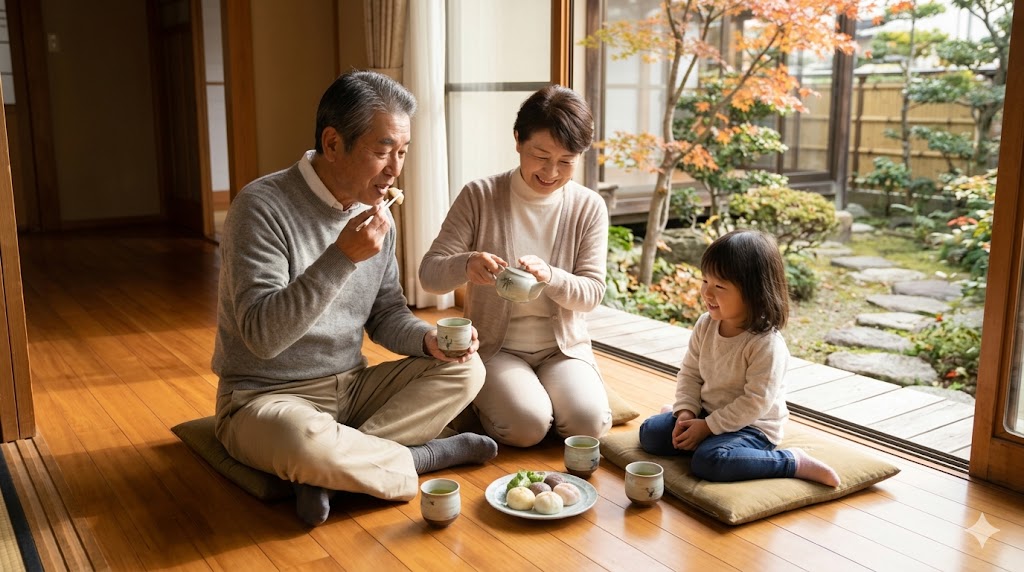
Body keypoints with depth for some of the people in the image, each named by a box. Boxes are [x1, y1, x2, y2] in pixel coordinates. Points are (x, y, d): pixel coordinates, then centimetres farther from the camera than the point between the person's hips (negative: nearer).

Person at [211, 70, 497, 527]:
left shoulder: (377, 215, 3)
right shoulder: (263, 206, -19)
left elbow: (386, 312, 11)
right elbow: (262, 337, -26)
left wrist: (428, 339, -12)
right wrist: (341, 258, -33)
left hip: (352, 386, 8)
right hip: (267, 397, -7)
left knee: (464, 369, -6)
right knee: (304, 441, -40)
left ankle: (333, 471, -19)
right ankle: (423, 456, -11)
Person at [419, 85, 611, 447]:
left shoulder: (589, 207, -2)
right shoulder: (480, 197, -8)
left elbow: (592, 292, -5)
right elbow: (429, 275, -11)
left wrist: (549, 276, -28)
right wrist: (465, 265, -35)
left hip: (564, 345, 2)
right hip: (497, 345, -2)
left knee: (588, 422, -24)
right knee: (526, 425, -27)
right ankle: (487, 397, 7)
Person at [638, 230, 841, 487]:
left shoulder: (767, 345, -24)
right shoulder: (705, 326, -3)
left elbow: (756, 402, -24)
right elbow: (690, 373, 5)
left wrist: (707, 426, -21)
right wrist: (686, 413, -10)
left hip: (752, 426, -6)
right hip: (707, 414, 6)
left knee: (708, 461, -32)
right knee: (650, 433, -5)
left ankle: (794, 462, -18)